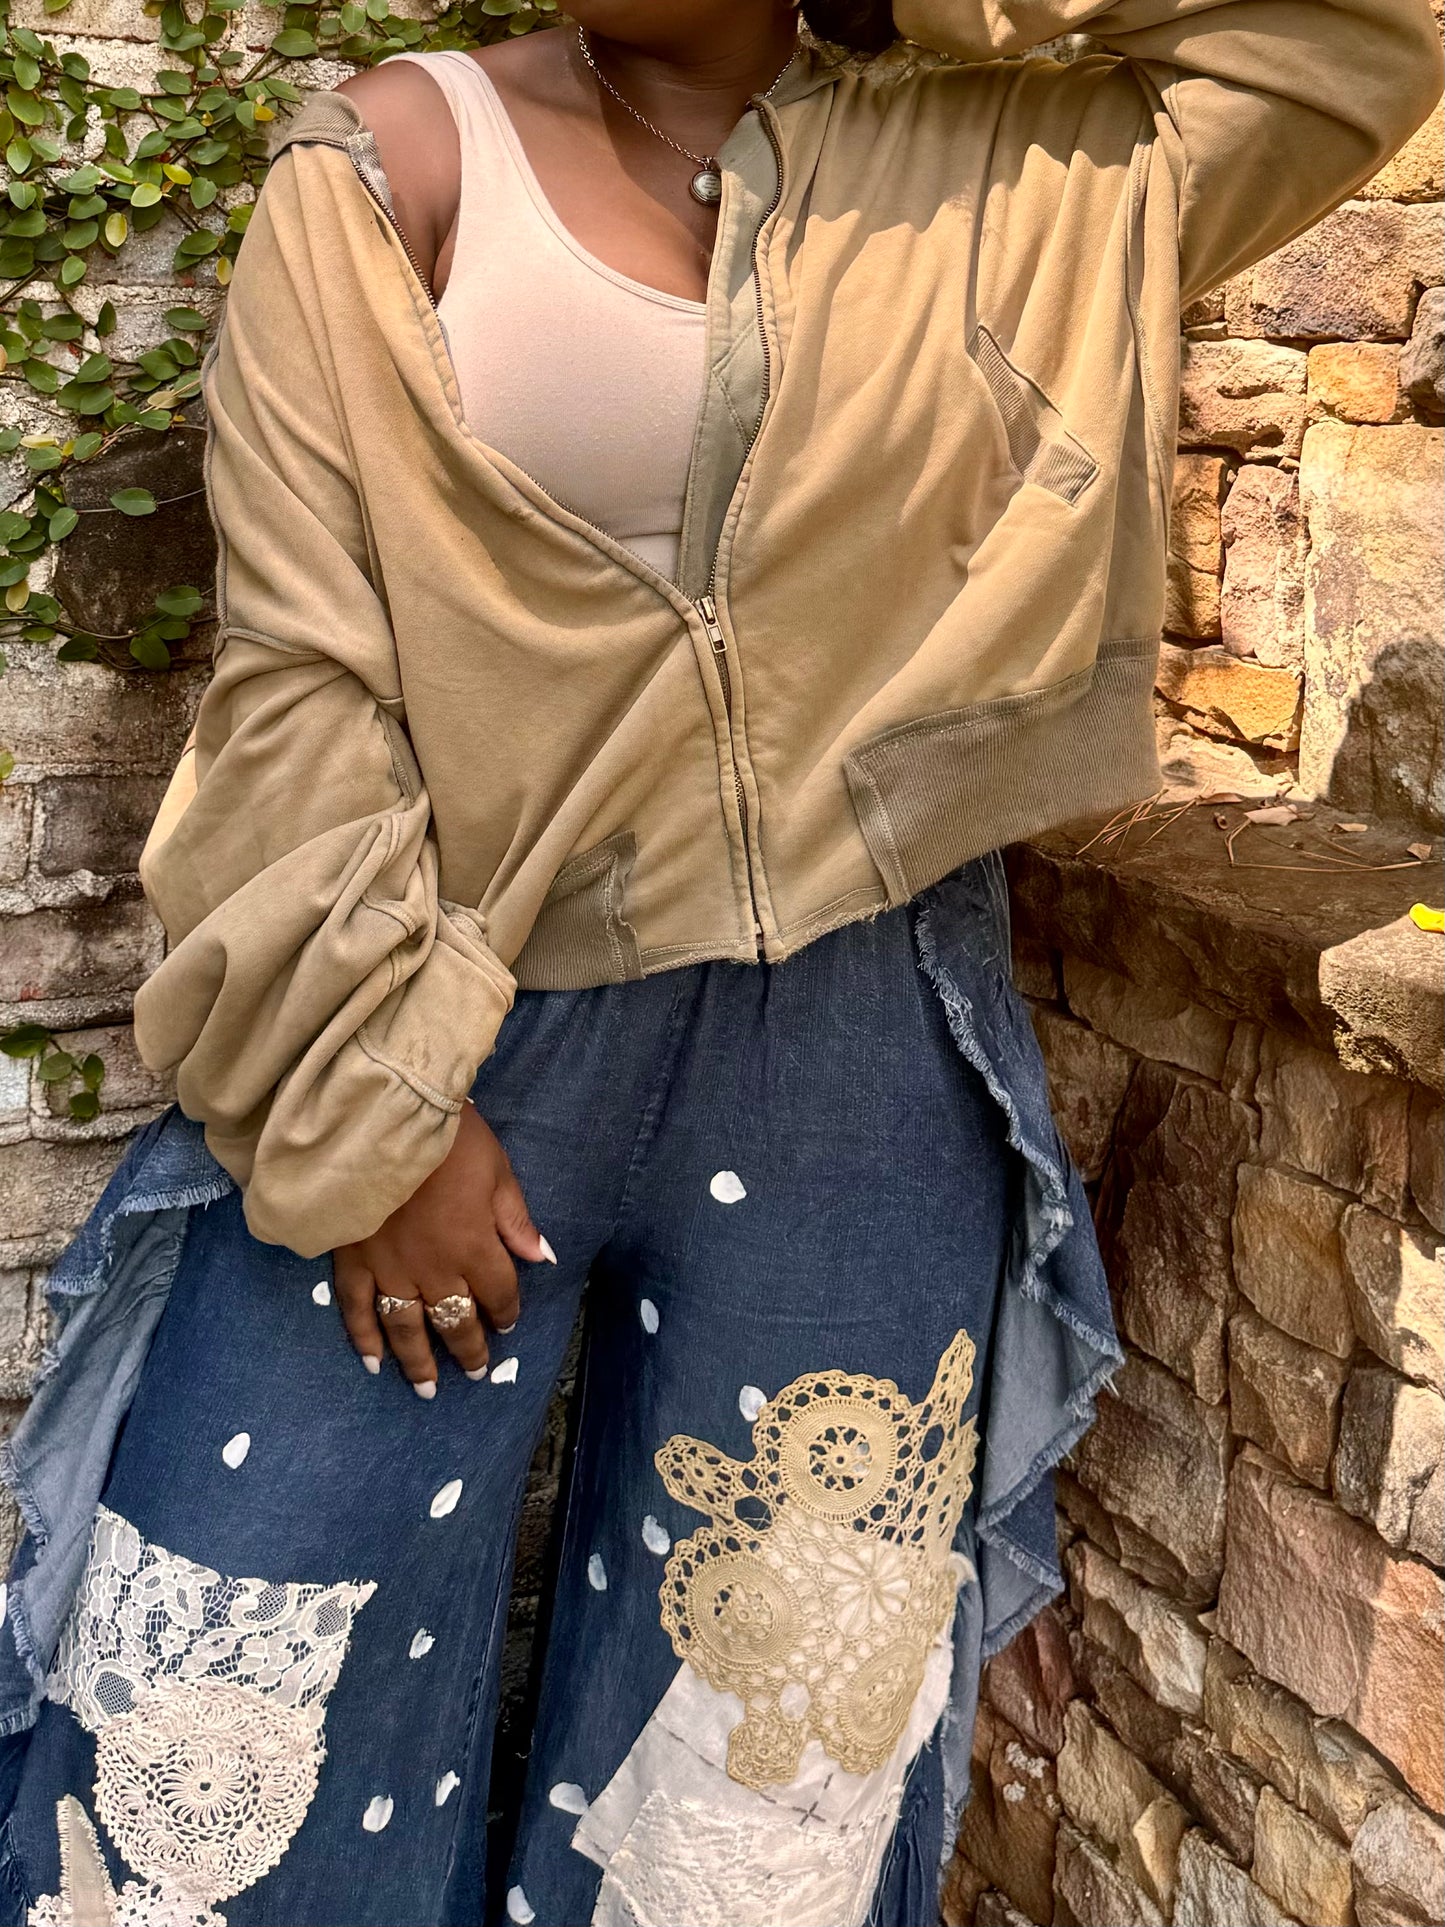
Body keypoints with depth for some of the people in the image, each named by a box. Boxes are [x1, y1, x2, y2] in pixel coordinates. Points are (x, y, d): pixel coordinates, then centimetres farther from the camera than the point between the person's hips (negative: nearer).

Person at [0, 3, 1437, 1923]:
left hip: (862, 1063, 2)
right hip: (454, 1040, -1)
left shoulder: (1030, 178, 5)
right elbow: (298, 663, -6)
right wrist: (374, 1096, -12)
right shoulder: (404, 160, -2)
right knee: (212, 1768, 6)